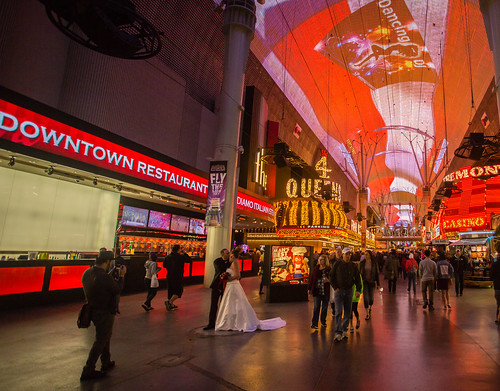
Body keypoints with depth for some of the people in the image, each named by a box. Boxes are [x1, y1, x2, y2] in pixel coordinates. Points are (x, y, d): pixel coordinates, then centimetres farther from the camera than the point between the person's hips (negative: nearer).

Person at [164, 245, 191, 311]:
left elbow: (164, 265, 13)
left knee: (171, 290, 16)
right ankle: (169, 302, -9)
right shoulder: (181, 257, -15)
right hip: (177, 277, -6)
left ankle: (172, 305, 25)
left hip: (169, 277, 6)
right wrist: (184, 253, 5)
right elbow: (189, 260, 0)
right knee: (179, 290, 6)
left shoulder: (167, 257, 1)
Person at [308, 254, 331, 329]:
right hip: (316, 291, 1)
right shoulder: (316, 268, 7)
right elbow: (311, 279, 8)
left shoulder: (328, 269, -2)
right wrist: (309, 289, 4)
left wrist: (328, 280, -20)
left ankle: (323, 322, 27)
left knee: (324, 307, 11)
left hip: (325, 291, -1)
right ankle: (314, 323, 0)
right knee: (316, 307, -2)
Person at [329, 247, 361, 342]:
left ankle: (344, 330, 26)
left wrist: (358, 290, -6)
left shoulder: (353, 266, 3)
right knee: (338, 312, -9)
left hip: (349, 291, 3)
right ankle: (338, 333, -8)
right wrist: (335, 287, -6)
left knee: (347, 312, 10)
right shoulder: (337, 264, -3)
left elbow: (357, 279, 7)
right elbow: (331, 276, 1)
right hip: (339, 291, -3)